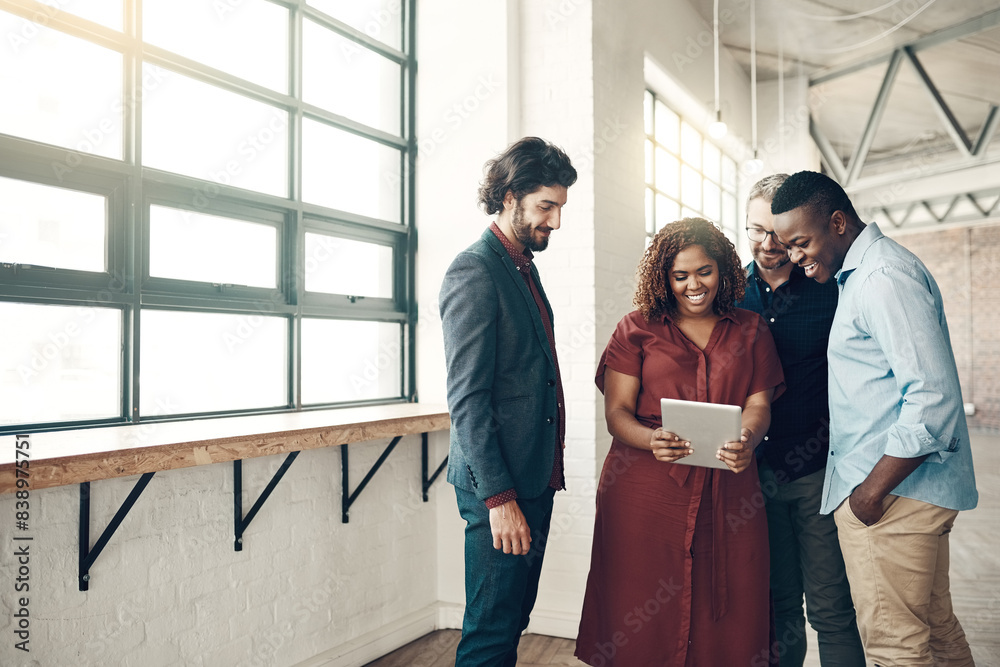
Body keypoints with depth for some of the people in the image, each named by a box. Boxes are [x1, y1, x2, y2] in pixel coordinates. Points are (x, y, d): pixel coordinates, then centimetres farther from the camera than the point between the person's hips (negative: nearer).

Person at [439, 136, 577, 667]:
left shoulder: (525, 268, 14)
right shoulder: (474, 272, -15)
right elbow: (467, 398, -19)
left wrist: (548, 472, 15)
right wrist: (498, 497, -20)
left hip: (535, 475, 9)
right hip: (501, 483, -9)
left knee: (515, 618, 18)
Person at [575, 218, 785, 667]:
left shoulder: (750, 331, 13)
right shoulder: (637, 329, 7)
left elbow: (759, 404, 4)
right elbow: (616, 411, 0)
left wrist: (746, 441, -19)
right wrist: (651, 440, -21)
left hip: (727, 491, 2)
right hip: (646, 488, -1)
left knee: (725, 610, 6)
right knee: (641, 614, 1)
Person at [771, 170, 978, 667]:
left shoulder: (884, 277, -18)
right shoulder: (858, 274, 15)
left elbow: (933, 398, -24)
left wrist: (873, 488, -18)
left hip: (891, 493, -10)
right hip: (911, 490, 10)